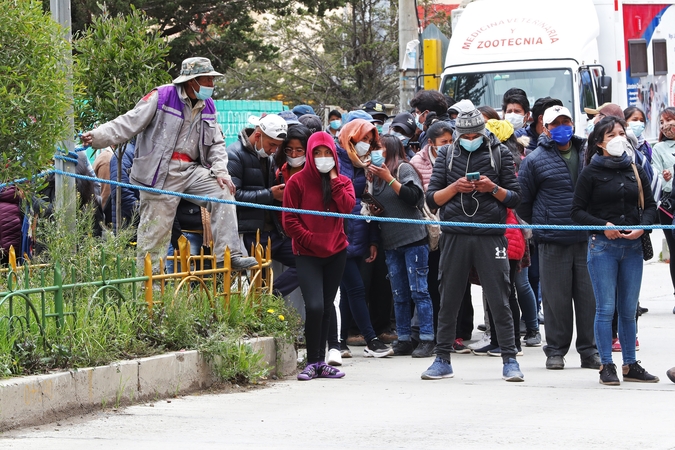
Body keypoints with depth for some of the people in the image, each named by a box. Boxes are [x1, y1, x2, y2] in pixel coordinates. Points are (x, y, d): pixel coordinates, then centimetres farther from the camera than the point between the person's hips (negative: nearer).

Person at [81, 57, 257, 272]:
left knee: (223, 193, -10)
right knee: (156, 229, -4)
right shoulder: (161, 97, -7)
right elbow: (128, 123, -9)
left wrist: (220, 171, -2)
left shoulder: (207, 107, 12)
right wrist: (97, 137, -21)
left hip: (192, 170, 6)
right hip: (161, 173, -6)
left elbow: (216, 143, 16)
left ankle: (228, 254, -7)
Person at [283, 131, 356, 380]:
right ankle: (312, 362, -6)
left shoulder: (342, 182, 9)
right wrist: (311, 240, -11)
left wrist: (333, 179, -9)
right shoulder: (297, 181, -2)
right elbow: (289, 220, -4)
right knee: (314, 306, -16)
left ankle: (320, 362, 15)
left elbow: (347, 207, -11)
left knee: (326, 308, 7)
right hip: (307, 254, -4)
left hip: (336, 251, 4)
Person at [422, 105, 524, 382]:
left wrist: (493, 188, -12)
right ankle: (443, 360, 14)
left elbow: (515, 198, 6)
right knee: (448, 300, 5)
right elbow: (432, 200, 7)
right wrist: (454, 187, -10)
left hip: (490, 236, -2)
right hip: (455, 236, 2)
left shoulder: (500, 153, 6)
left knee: (499, 301, -3)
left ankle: (510, 360, 0)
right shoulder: (447, 155, 10)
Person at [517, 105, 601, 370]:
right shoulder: (535, 160, 1)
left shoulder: (588, 155, 10)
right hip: (553, 243, -3)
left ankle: (589, 351, 11)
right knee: (556, 298, 0)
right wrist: (539, 225, 9)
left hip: (587, 239, 3)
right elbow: (522, 199, 6)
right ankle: (556, 351, 9)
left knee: (588, 297, 3)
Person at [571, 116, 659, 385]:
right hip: (602, 245, -4)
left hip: (632, 245, 4)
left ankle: (630, 365, 16)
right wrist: (603, 226, -14)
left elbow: (650, 205, 14)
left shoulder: (635, 171, 10)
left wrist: (642, 227, -5)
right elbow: (577, 211, -2)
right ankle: (606, 366, 2)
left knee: (629, 309, 8)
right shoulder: (591, 173, -2)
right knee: (606, 308, -4)